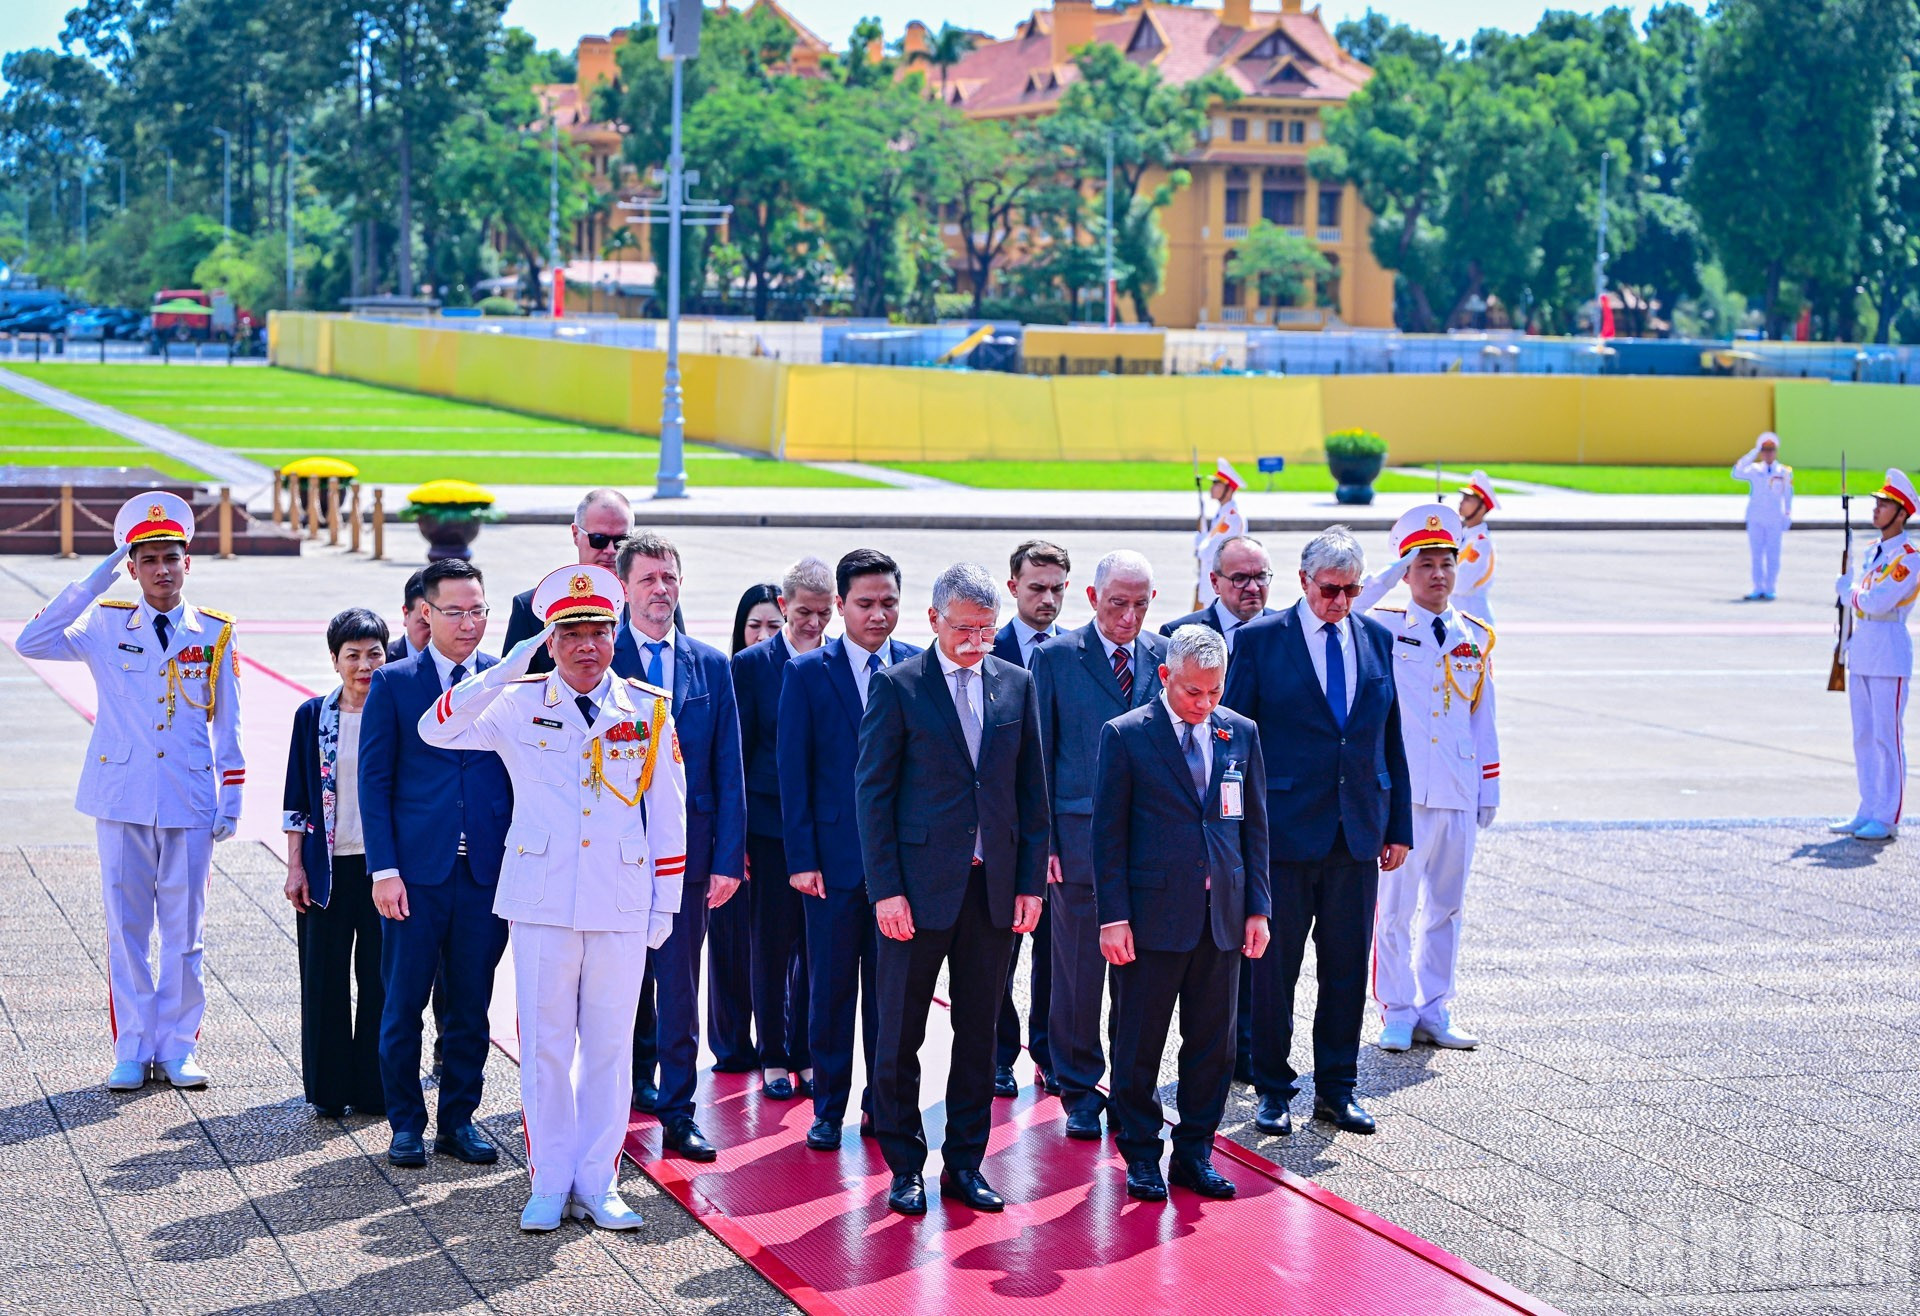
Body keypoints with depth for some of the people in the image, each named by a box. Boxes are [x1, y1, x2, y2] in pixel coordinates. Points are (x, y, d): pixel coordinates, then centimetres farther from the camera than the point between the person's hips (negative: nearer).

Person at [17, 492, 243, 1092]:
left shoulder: (216, 634, 3)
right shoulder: (105, 625, 2)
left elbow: (227, 727, 6)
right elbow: (31, 643, -11)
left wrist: (230, 799, 2)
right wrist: (93, 582, -12)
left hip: (190, 804, 0)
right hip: (122, 799, 0)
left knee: (184, 930, 5)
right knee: (126, 929, 4)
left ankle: (177, 1049, 14)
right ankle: (132, 1051, 12)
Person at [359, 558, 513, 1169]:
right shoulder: (393, 683, 2)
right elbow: (375, 780, 0)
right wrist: (384, 868, -9)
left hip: (488, 868, 2)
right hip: (416, 870, -2)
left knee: (471, 1005, 8)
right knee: (404, 1004, 3)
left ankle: (459, 1120, 20)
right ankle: (406, 1124, 16)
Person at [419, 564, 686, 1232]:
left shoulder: (649, 710, 5)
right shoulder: (518, 704, 1)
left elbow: (668, 813, 8)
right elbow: (436, 730, -10)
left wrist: (665, 902, 6)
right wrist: (505, 670, -18)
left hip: (621, 907, 1)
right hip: (542, 901, -1)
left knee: (610, 1046, 6)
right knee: (545, 1045, 3)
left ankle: (597, 1183, 14)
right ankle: (549, 1184, 13)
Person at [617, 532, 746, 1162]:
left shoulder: (712, 666, 7)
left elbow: (729, 771, 6)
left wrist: (729, 857, -1)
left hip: (686, 850, 2)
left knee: (679, 987, 3)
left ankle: (678, 1112, 10)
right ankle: (637, 1078, 27)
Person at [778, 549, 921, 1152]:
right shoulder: (807, 673, 0)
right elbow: (794, 773, -1)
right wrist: (802, 858, -7)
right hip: (835, 858, -1)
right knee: (830, 989, 5)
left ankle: (882, 1103, 19)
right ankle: (829, 1108, 16)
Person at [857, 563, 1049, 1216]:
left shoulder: (1016, 684, 8)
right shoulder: (897, 686, -3)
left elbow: (1032, 789, 11)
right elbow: (872, 790, -4)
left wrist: (1031, 881, 4)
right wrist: (885, 889, -10)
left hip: (994, 886, 3)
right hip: (919, 885, -3)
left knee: (979, 1032, 8)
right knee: (900, 1034, 2)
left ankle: (965, 1162, 18)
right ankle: (905, 1167, 14)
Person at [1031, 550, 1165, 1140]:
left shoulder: (1168, 658, 7)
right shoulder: (1055, 659, 0)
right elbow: (1038, 757, 1)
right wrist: (1041, 841, -4)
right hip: (1079, 842, -2)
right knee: (1078, 974, 4)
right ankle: (1080, 1091, 16)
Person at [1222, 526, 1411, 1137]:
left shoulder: (1377, 640, 9)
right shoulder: (1260, 640, -3)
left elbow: (1391, 738, 13)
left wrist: (1399, 826, 10)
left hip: (1358, 831, 4)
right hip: (1284, 829, -3)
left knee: (1348, 967, 8)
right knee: (1273, 967, 3)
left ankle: (1337, 1089, 19)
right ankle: (1273, 1090, 14)